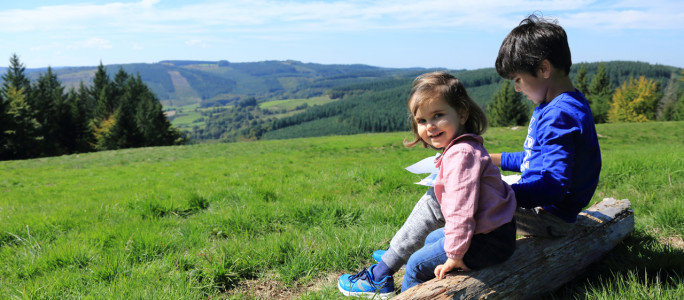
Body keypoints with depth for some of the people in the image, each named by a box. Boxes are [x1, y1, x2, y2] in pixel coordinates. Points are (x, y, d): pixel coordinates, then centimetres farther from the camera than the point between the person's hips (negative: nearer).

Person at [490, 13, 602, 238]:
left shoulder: (559, 115, -25)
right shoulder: (558, 106, 10)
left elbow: (553, 188, -32)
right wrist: (494, 159, 20)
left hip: (550, 217, -11)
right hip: (541, 208, 11)